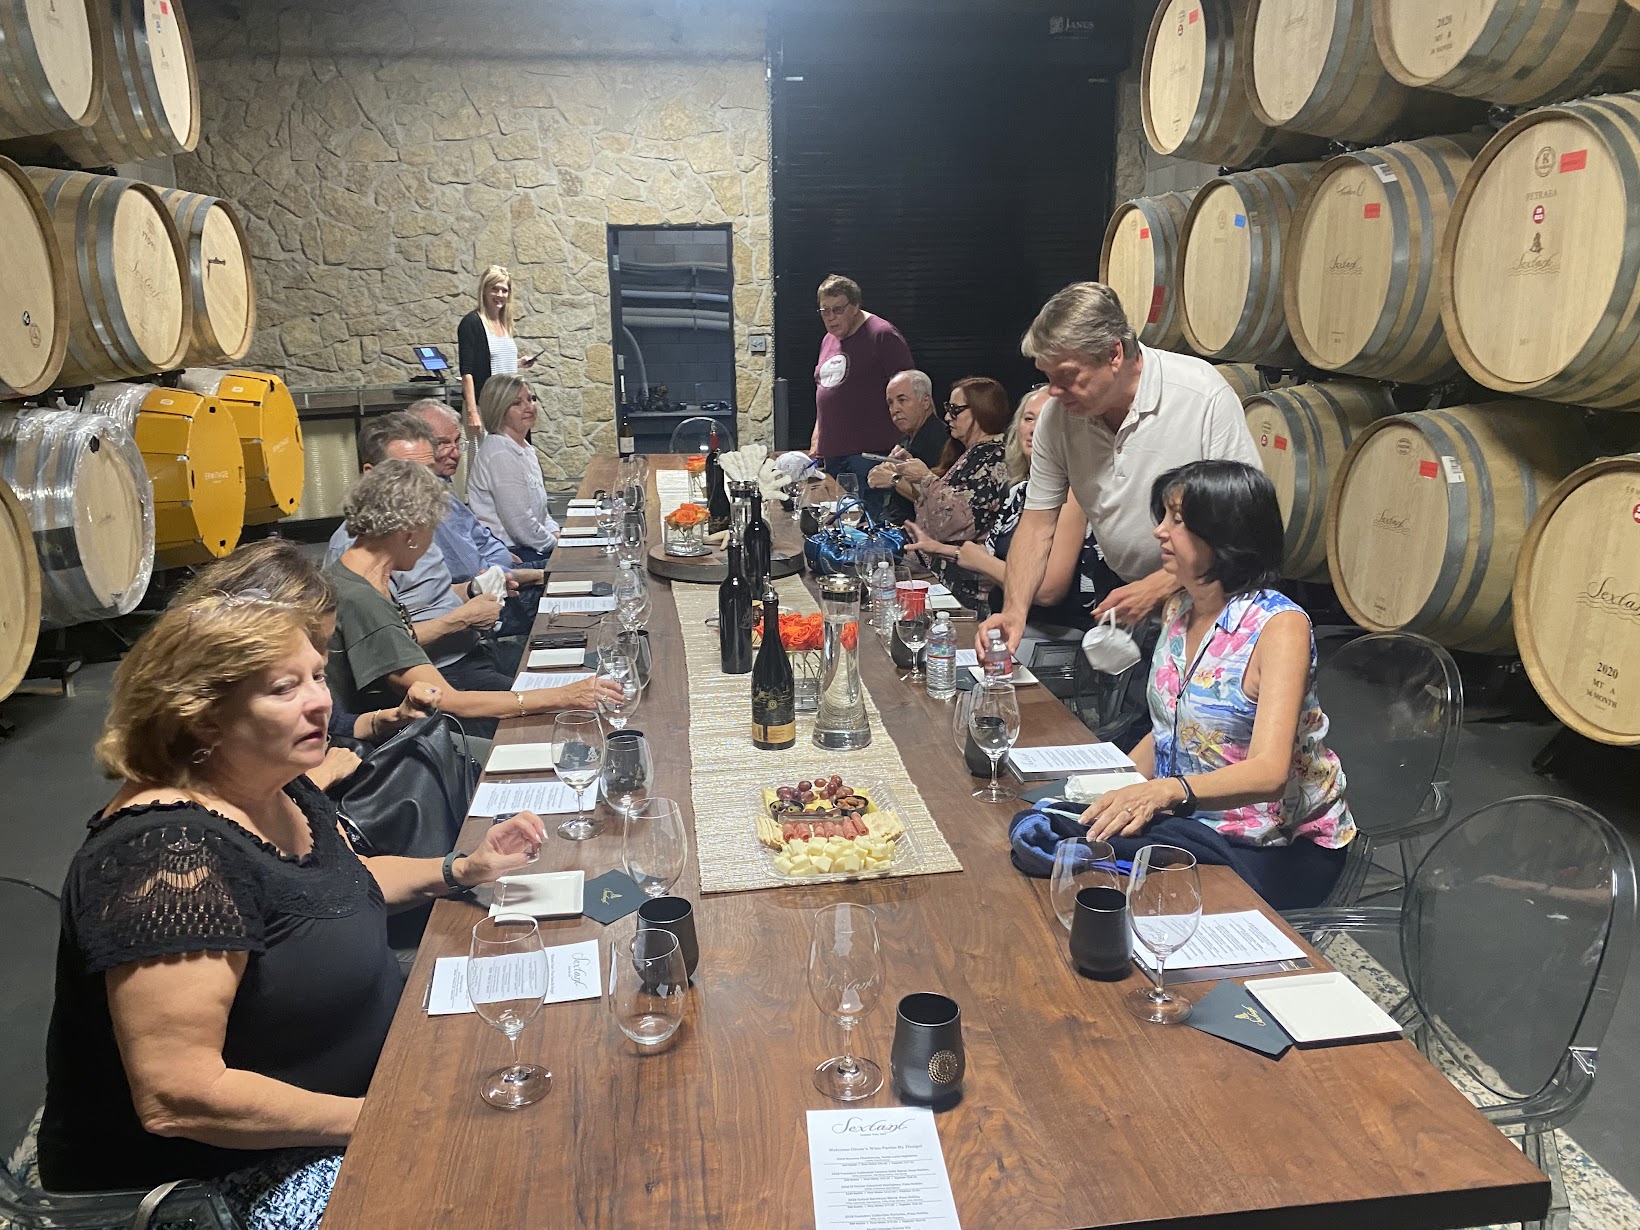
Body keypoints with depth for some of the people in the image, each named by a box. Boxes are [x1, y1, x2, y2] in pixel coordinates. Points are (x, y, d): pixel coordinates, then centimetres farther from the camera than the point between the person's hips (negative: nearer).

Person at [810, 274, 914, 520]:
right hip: (832, 452, 8)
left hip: (870, 453, -8)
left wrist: (903, 444, -13)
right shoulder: (829, 340, 19)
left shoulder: (882, 335, -6)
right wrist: (816, 440, 20)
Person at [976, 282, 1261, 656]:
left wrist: (1158, 586, -23)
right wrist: (1015, 610, -17)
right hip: (1122, 595, 4)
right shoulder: (1057, 415, -7)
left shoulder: (1204, 395, -21)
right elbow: (1037, 523, -3)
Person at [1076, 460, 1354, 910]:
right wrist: (1112, 792, -1)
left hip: (1280, 849, -7)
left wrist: (1167, 790, -46)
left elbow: (1268, 773, -30)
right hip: (1190, 821, 7)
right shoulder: (1178, 610, 5)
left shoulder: (1279, 624, -18)